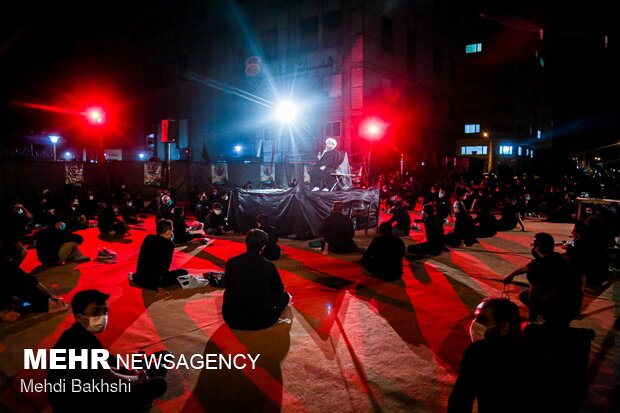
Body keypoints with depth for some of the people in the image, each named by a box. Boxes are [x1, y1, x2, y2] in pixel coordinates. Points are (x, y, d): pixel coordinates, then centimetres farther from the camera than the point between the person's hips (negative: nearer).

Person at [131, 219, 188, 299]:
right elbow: (165, 266, -21)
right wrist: (161, 287, -20)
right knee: (184, 272, 1)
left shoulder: (148, 238, 3)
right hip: (152, 283, -8)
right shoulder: (169, 244, -16)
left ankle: (134, 276, 20)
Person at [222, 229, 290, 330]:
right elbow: (279, 289, 0)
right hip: (259, 322, -2)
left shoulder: (231, 262, -10)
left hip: (230, 319, 2)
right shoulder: (268, 266, -19)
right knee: (284, 295, 19)